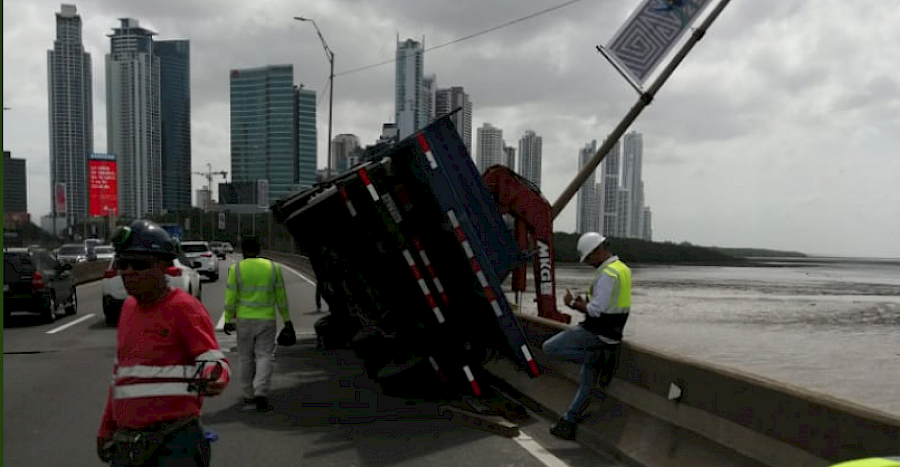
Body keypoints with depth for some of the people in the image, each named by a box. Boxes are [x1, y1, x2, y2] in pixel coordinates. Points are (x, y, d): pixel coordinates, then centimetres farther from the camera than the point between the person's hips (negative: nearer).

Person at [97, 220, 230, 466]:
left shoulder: (183, 308, -10)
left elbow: (215, 362, -15)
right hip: (127, 442, 8)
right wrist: (106, 429, 22)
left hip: (174, 444, -7)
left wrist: (214, 380, -38)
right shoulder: (129, 307, 14)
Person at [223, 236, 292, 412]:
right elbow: (281, 297, 4)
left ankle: (249, 395, 21)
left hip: (244, 320, 0)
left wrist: (228, 320, 6)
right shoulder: (273, 267, 1)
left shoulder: (236, 269, -4)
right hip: (267, 319, 0)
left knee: (246, 358, 13)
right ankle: (261, 393, -15)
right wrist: (287, 319, 10)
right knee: (265, 356, 2)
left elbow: (230, 298, -3)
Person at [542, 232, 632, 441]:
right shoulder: (623, 269, 13)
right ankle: (568, 423, 18)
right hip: (610, 333, 10)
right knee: (586, 384, 12)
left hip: (597, 333, -10)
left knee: (550, 348, -9)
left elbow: (596, 310, -21)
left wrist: (573, 303, -7)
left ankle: (601, 357, -4)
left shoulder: (607, 274, -19)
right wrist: (584, 303, 11)